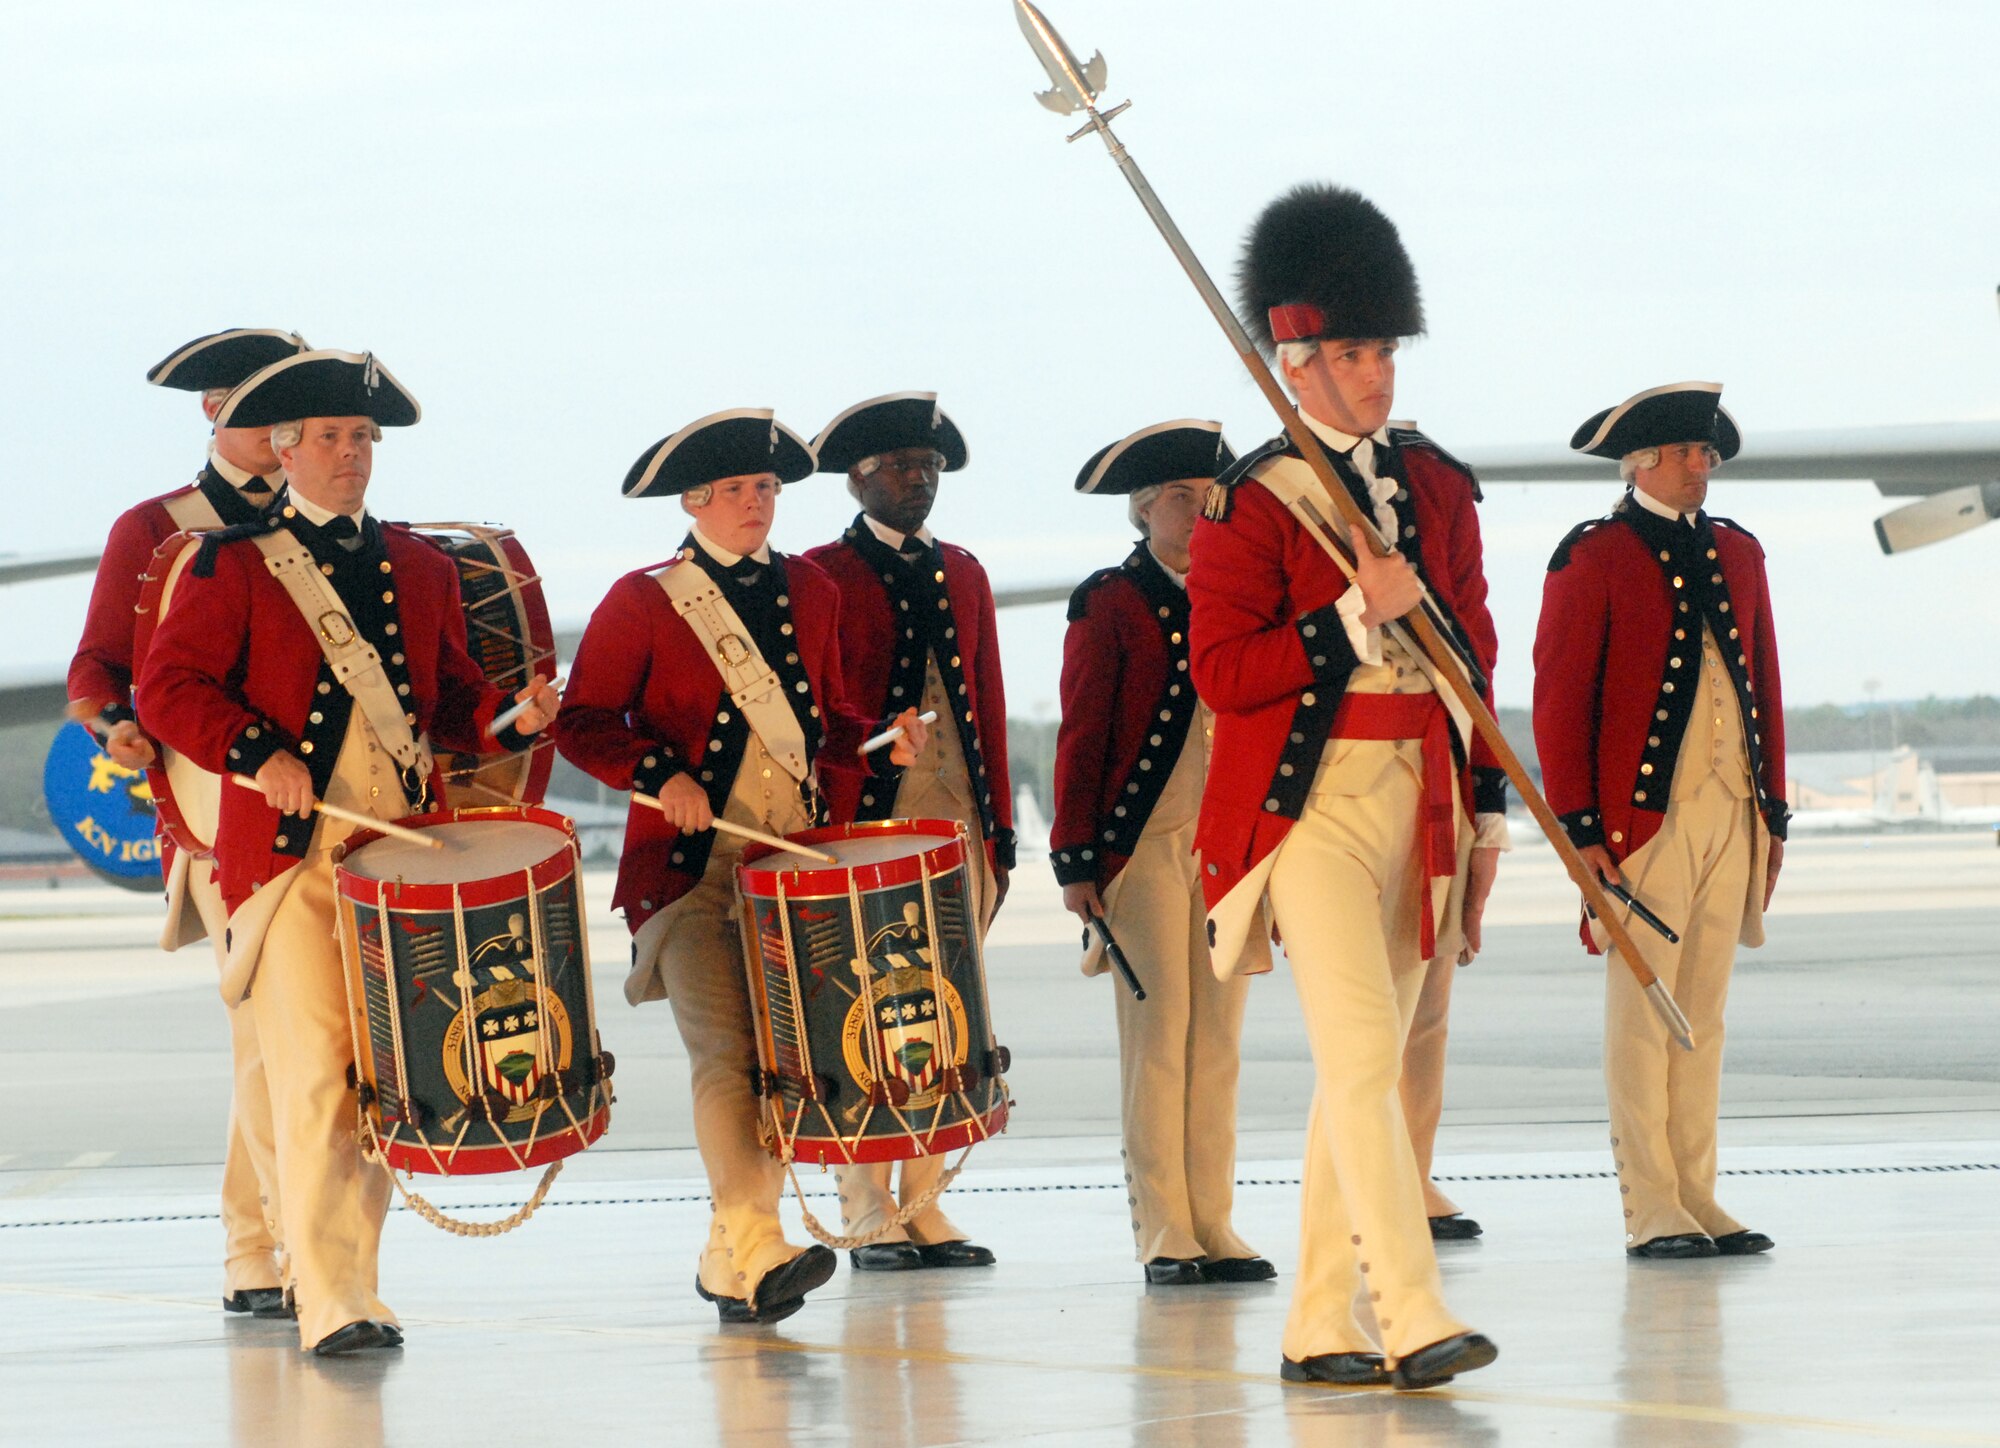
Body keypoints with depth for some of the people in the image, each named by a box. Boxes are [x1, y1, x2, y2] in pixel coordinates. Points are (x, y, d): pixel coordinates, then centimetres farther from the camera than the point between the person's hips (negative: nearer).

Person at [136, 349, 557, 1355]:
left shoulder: (420, 570, 17)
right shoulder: (232, 565, 2)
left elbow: (448, 697, 22)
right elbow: (169, 688, -4)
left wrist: (509, 716, 0)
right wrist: (259, 755, -18)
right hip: (291, 857, -5)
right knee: (315, 1072, -13)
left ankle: (340, 1267, 21)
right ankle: (333, 1304, -14)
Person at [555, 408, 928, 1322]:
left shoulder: (809, 593, 14)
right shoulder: (642, 603, -1)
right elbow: (583, 724, -1)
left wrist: (881, 744, 3)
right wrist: (661, 774, -16)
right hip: (692, 869, -5)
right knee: (726, 1053, -17)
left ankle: (729, 1263, 12)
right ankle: (754, 1251, -23)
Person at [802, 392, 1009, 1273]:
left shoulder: (963, 576, 17)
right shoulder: (821, 577, 1)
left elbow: (988, 707, 17)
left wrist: (1000, 832, 12)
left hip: (960, 828, 5)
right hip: (866, 829, -5)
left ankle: (925, 1205, 9)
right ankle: (869, 1213, 0)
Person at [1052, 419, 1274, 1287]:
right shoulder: (1109, 603, -1)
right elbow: (1081, 740, -3)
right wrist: (1077, 861, -9)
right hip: (1144, 847, -5)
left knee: (1217, 1037, 5)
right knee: (1157, 1035, -4)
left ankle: (1214, 1226, 8)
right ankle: (1164, 1234, -1)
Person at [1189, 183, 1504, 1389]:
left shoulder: (1436, 486, 11)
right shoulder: (1252, 504, -7)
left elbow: (1473, 649, 16)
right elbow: (1223, 674, -11)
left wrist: (1488, 808, 13)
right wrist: (1358, 614, -19)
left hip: (1421, 801, 6)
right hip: (1314, 803, -6)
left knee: (1366, 1068, 8)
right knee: (1362, 1055, -15)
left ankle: (1322, 1328, 13)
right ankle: (1413, 1317, -20)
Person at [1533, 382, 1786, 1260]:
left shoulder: (1737, 553, 15)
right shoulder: (1593, 558, -4)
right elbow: (1560, 700, -6)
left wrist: (1772, 811, 14)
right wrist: (1579, 826, -11)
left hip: (1731, 816, 6)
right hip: (1641, 818, -6)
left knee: (1704, 1014, 8)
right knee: (1643, 1014, -4)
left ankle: (1697, 1196, 13)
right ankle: (1652, 1211, -1)